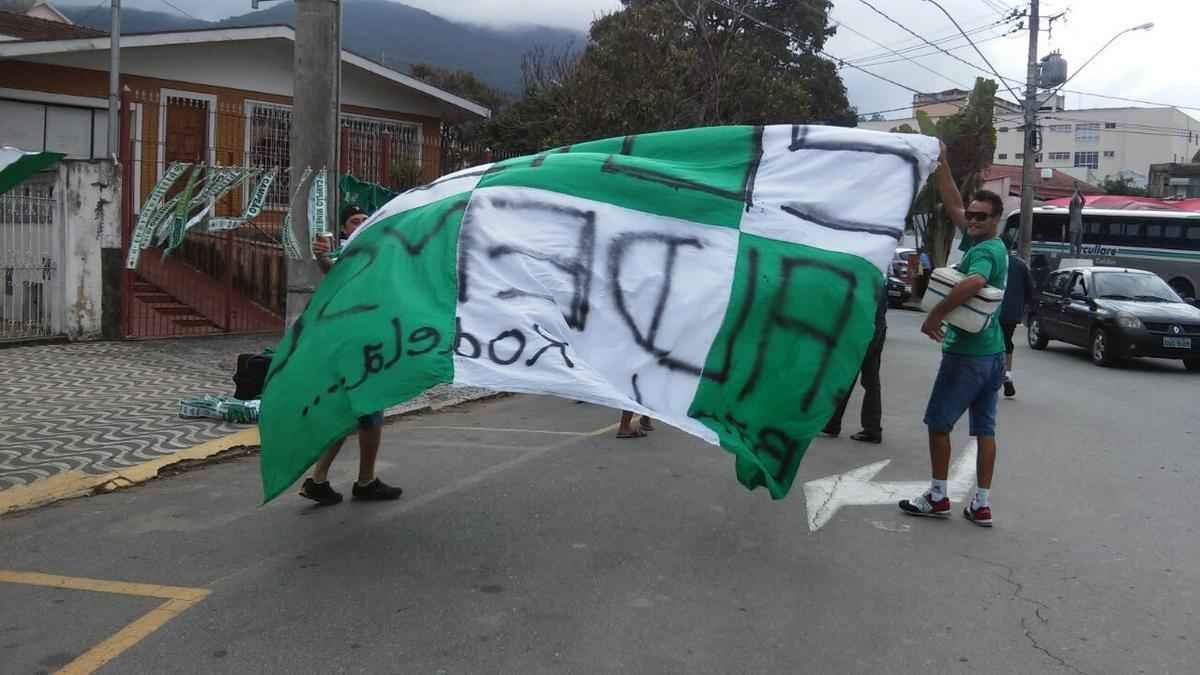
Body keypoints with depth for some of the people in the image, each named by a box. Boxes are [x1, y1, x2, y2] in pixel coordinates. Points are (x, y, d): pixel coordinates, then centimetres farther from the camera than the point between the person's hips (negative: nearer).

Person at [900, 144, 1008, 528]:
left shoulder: (984, 251, -17)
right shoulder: (994, 247, 10)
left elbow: (973, 282, -39)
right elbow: (953, 206, 13)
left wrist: (936, 314, -31)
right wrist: (942, 164, 9)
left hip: (966, 354, -9)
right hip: (993, 353, 9)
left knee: (939, 422, 5)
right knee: (985, 428, 8)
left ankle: (938, 497, 12)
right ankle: (982, 504, 12)